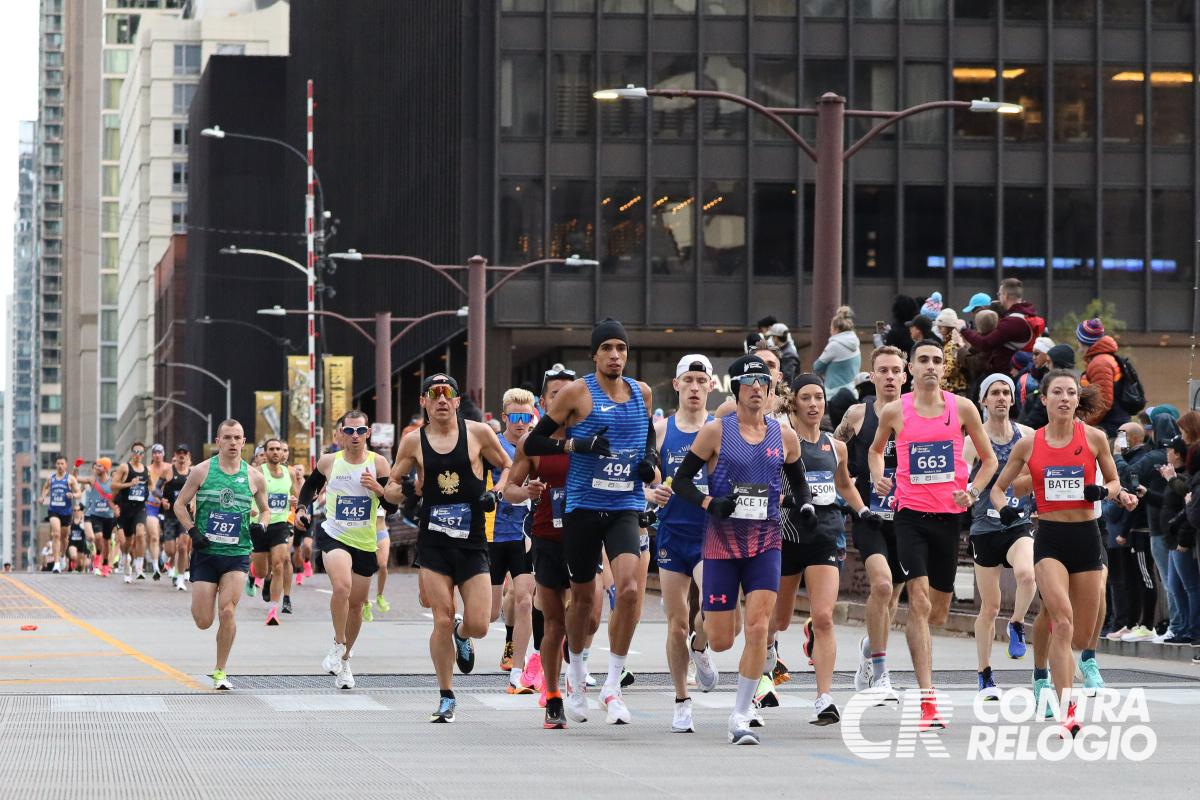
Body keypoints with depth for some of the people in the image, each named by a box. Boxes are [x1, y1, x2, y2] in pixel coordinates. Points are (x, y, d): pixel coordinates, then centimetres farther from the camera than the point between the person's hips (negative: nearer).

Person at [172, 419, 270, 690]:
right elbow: (180, 504, 5)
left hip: (237, 554, 0)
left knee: (227, 611, -16)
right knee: (204, 621, -2)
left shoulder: (254, 477, 4)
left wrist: (261, 525, -3)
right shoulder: (202, 471, -1)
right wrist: (193, 532, -9)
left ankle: (220, 671, -1)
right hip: (205, 553, 0)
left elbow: (264, 509, 19)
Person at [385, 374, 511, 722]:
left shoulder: (478, 433, 0)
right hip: (433, 543, 0)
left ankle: (461, 635, 33)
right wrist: (403, 491, -11)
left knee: (478, 625, -6)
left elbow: (508, 467, 13)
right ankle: (445, 697, 9)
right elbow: (390, 487, 11)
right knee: (443, 621, -7)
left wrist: (496, 492, -5)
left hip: (472, 541, 0)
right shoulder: (414, 441, 3)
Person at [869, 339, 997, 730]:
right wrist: (877, 478, 2)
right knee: (919, 601, -15)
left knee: (938, 612, 9)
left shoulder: (961, 407, 2)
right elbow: (876, 449, 21)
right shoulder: (895, 411, 1)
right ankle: (928, 701, -18)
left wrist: (973, 492, -5)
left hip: (949, 515, 2)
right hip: (910, 514, -2)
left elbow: (989, 459, 11)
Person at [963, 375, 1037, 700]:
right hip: (985, 527, -1)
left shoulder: (1027, 436, 5)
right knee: (989, 606, 4)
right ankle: (985, 677, 18)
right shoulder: (974, 440, -2)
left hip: (1020, 523, 1)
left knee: (1026, 574, -31)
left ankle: (1017, 625, -2)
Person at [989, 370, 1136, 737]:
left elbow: (1114, 482, 12)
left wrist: (1104, 491, -11)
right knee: (1062, 621, -22)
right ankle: (1067, 712, -24)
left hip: (1087, 537, 1)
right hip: (1049, 540, -1)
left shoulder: (1094, 438, 1)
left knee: (1082, 637, 6)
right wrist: (1004, 508, -10)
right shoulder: (1028, 445, 2)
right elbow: (998, 487, 11)